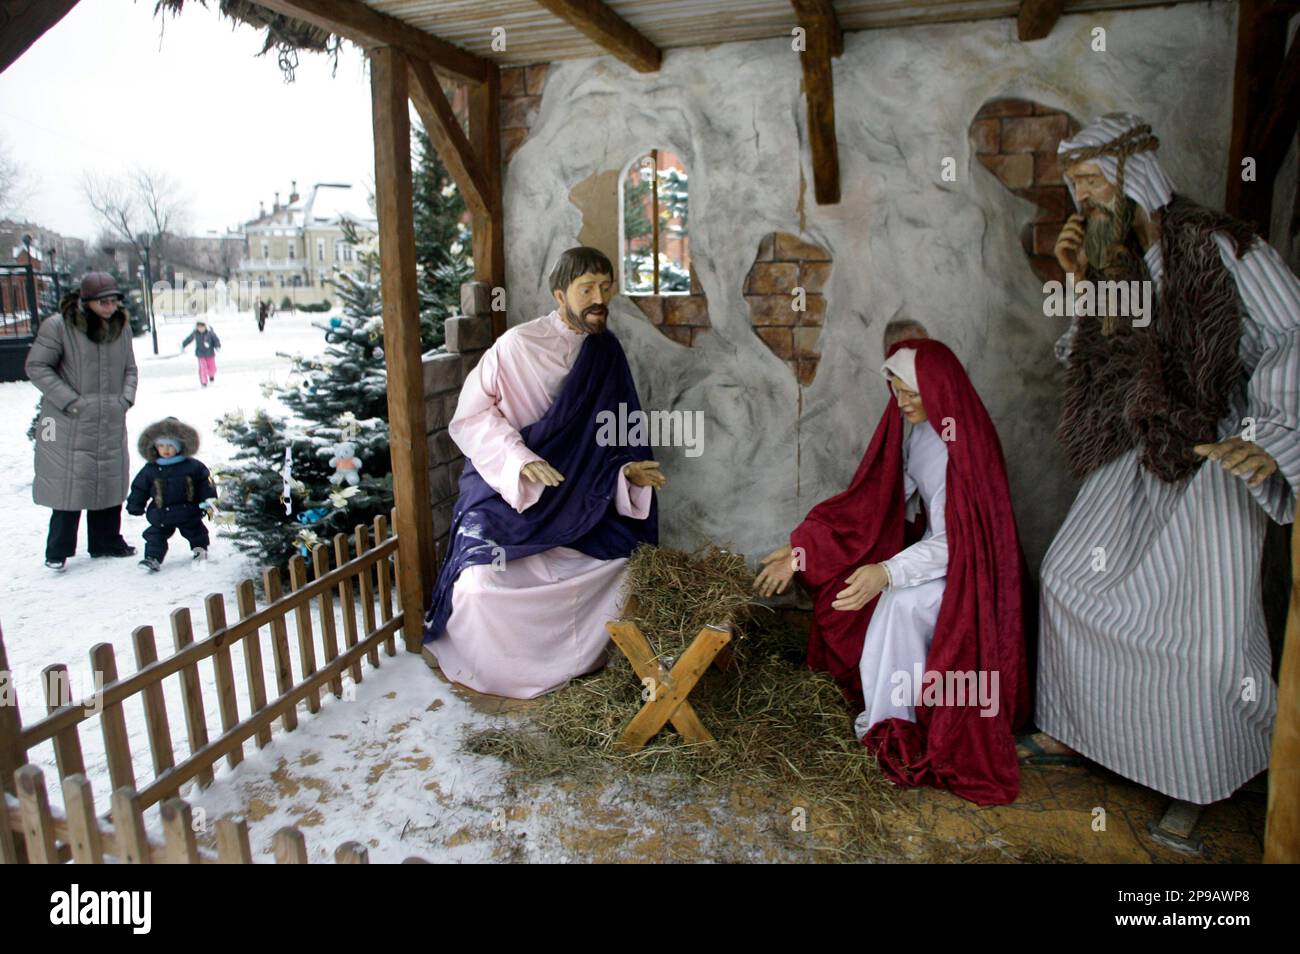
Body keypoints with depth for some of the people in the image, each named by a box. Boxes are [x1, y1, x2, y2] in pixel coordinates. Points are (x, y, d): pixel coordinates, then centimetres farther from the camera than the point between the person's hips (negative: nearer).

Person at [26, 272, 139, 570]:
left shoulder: (121, 327, 8)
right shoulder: (58, 326, -10)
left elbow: (130, 369, 17)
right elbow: (36, 366, -8)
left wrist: (126, 398, 1)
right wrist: (70, 401, -14)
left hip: (111, 423, 6)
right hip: (71, 425, -5)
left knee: (110, 482, 12)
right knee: (70, 484, -3)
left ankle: (106, 541, 26)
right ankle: (58, 550, 10)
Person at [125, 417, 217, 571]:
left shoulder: (193, 466, -9)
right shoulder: (150, 470, -4)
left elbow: (205, 484, -3)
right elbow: (139, 489, 5)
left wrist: (208, 502, -7)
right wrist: (134, 507, 7)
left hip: (188, 513, 0)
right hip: (160, 515, 1)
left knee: (195, 530, 17)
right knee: (155, 535, -6)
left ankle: (199, 548, 39)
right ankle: (153, 558, -6)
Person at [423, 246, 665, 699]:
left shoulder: (607, 354, 1)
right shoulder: (518, 345, -15)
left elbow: (605, 437, 10)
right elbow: (472, 414, -13)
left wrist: (627, 471, -9)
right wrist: (519, 458, -26)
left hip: (570, 498, 5)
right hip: (503, 490, -5)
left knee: (625, 562, -4)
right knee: (481, 584, -22)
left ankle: (576, 658, 18)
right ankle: (477, 670, 10)